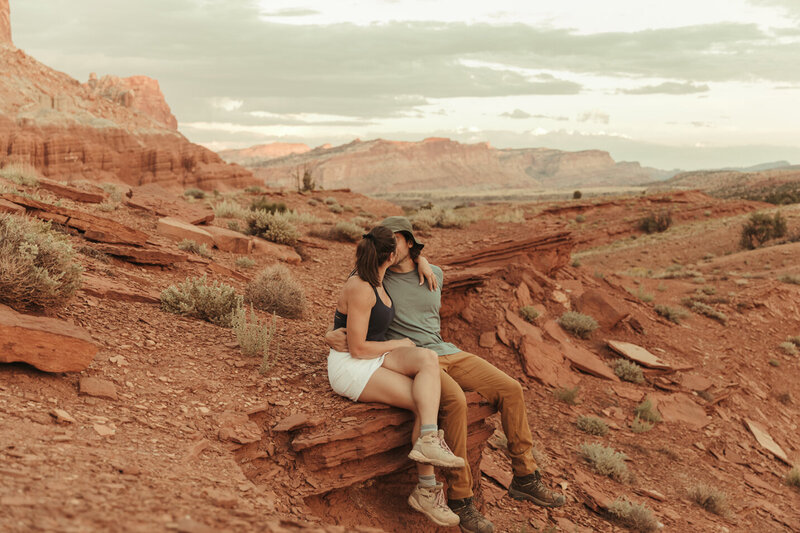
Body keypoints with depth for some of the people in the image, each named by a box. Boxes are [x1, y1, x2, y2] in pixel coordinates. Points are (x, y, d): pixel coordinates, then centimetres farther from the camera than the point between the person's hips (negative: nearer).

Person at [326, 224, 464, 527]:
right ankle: (427, 491, -21)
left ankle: (428, 441, -35)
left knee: (428, 358, -23)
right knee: (424, 403, -22)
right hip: (350, 368, -8)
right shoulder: (360, 289, -19)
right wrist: (399, 344, -9)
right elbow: (357, 348, -20)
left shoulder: (374, 277, 9)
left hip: (372, 361, 8)